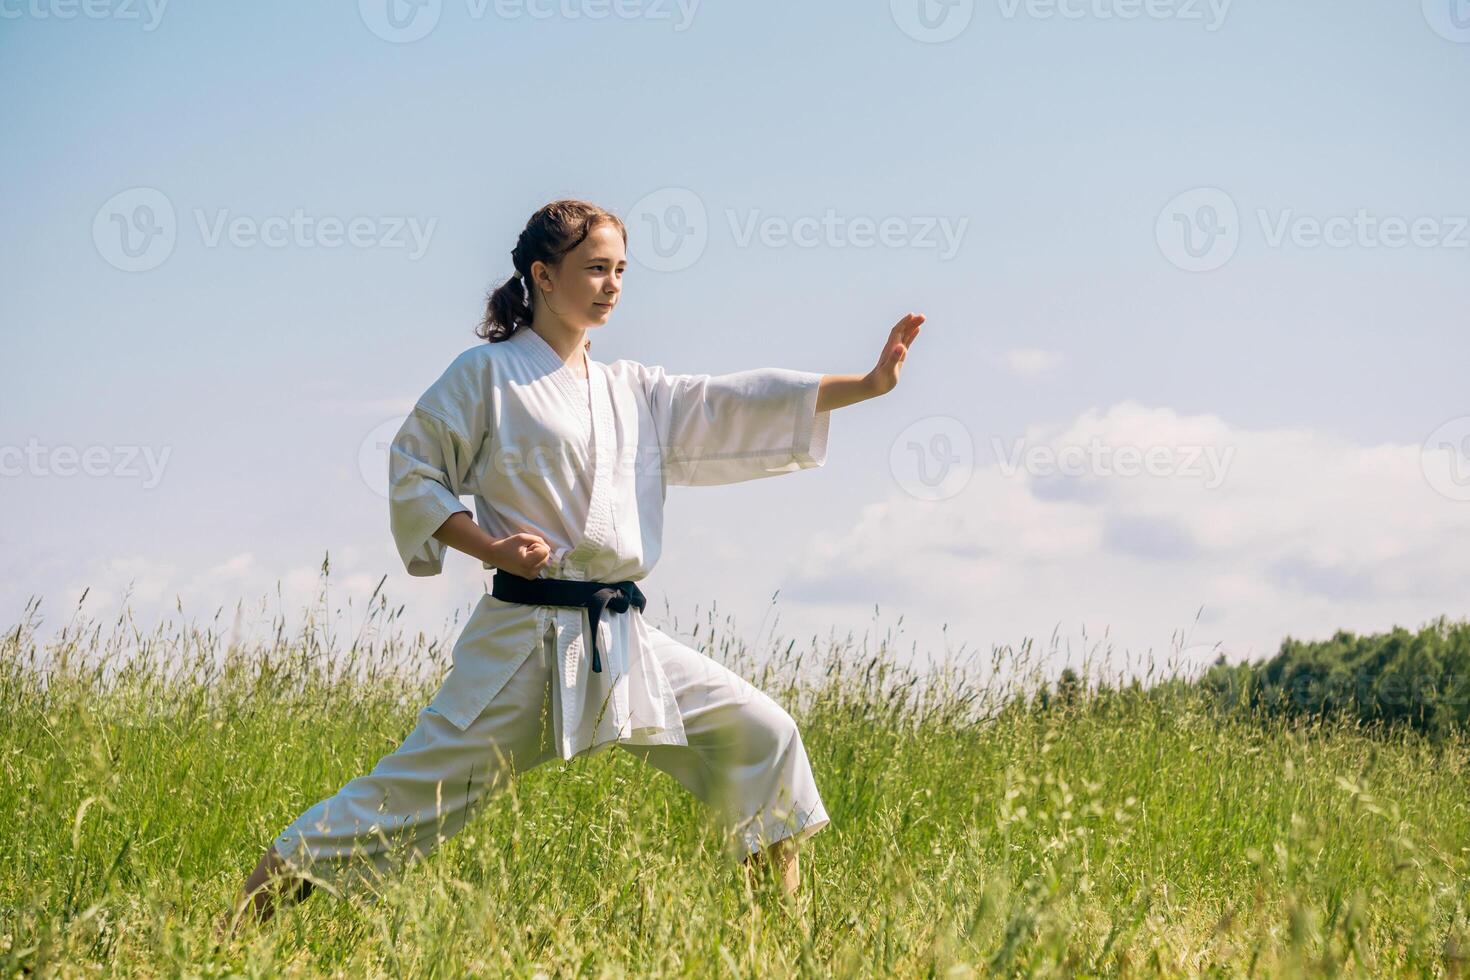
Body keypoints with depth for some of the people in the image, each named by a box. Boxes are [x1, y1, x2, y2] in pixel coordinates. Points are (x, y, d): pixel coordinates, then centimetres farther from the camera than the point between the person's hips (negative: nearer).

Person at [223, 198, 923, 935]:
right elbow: (412, 472, -1)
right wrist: (490, 547, -15)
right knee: (425, 781, -9)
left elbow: (739, 405, 9)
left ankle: (788, 914, 12)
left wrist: (871, 383, -1)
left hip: (623, 639, 6)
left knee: (760, 733, 0)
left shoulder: (636, 391, 15)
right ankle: (259, 897, 1)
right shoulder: (487, 373, -2)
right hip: (524, 633, -6)